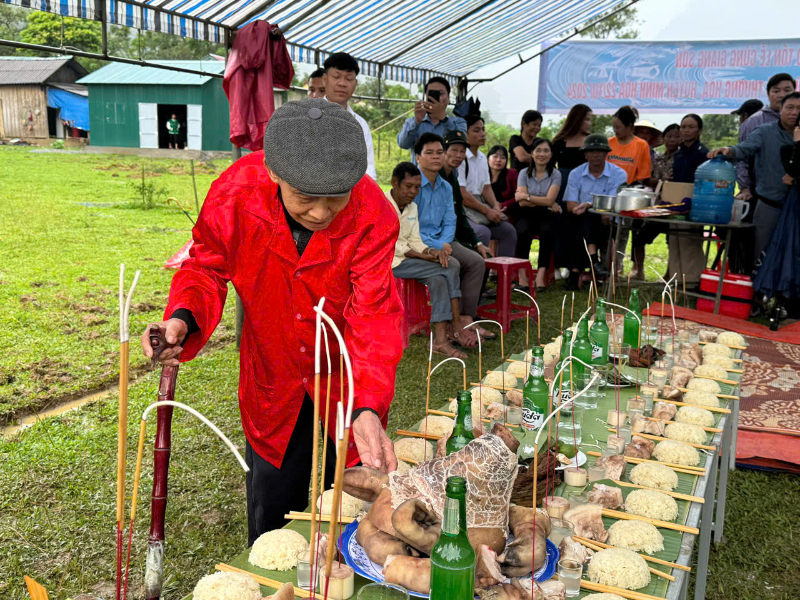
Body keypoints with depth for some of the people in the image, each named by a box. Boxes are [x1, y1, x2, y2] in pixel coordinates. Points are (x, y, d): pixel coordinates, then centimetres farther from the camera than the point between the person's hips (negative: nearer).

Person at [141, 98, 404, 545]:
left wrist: (367, 409, -41)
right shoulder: (234, 194, -23)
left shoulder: (373, 215, -27)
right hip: (273, 387, 1)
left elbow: (374, 316, -28)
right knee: (271, 522, 19)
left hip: (346, 389, -1)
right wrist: (183, 317, -27)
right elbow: (207, 268, -6)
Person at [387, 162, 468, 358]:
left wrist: (431, 251, -11)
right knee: (450, 268, -21)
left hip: (407, 258, 8)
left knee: (439, 279, -21)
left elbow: (415, 240, 12)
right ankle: (457, 326, -18)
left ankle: (440, 340, -25)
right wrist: (424, 256, -18)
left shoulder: (412, 207, 16)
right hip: (388, 262, -8)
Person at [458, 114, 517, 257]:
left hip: (479, 205, 9)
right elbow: (461, 194, -19)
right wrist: (487, 211, -16)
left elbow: (486, 187, 16)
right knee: (483, 232, -30)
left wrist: (495, 206, -4)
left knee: (508, 230, -1)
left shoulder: (482, 158, 15)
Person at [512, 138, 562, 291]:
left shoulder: (555, 174, 6)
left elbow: (549, 200, -8)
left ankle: (541, 273, -33)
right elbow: (522, 202, -4)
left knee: (547, 231, -34)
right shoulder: (524, 174, 8)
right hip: (526, 215, 0)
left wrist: (527, 196, -10)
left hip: (545, 215, 0)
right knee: (523, 231, -33)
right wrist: (543, 202, -7)